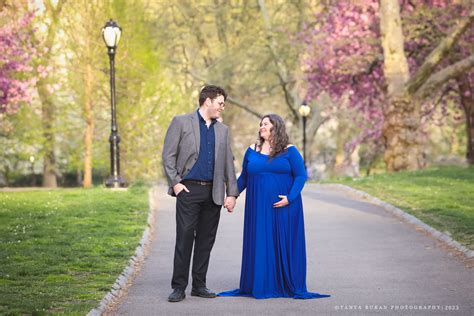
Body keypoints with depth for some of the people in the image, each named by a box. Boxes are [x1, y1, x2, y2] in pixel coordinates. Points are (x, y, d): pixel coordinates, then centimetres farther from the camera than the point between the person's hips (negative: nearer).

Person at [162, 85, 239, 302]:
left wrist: (232, 193, 7)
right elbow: (168, 155, -1)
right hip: (189, 189, -4)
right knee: (184, 238, -7)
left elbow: (228, 163, 14)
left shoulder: (223, 130, 15)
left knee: (206, 240, 6)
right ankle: (179, 287, -2)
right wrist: (175, 183, -9)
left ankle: (199, 285, 14)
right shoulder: (181, 122, 1)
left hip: (213, 193, 4)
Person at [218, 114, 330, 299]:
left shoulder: (289, 151, -1)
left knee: (284, 244, 0)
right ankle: (260, 286, 9)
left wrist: (290, 197, -17)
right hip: (258, 208, 3)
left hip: (283, 207, -3)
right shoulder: (252, 151, 10)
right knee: (259, 244, 3)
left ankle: (288, 286, 9)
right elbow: (243, 178, 14)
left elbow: (301, 175, -5)